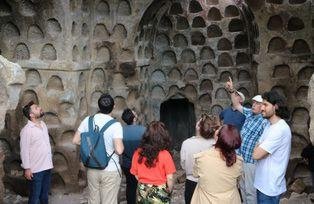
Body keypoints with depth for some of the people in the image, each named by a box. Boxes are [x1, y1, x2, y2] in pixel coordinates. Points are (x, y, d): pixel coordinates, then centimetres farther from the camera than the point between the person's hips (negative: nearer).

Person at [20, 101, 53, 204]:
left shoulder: (43, 125, 7)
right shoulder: (27, 130, -15)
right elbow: (24, 150, -15)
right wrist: (27, 168, -16)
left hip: (47, 166, 7)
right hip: (35, 169, -7)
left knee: (45, 193, 18)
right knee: (35, 195, 5)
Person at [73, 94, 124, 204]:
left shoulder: (88, 120, -4)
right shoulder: (115, 125, -18)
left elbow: (76, 140, 3)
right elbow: (119, 150, -26)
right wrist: (121, 146, -4)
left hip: (92, 169, 5)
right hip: (110, 171, -4)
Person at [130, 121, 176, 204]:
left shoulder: (138, 153, -9)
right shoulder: (165, 155, -19)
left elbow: (136, 174, 1)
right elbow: (170, 178, -14)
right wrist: (169, 191, 4)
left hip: (142, 192, 3)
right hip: (159, 193, -3)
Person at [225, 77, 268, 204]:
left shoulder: (264, 123, -17)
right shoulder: (249, 113, 3)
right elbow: (237, 105, 16)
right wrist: (232, 91, 4)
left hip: (251, 161, -8)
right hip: (240, 157, 8)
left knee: (250, 190, 3)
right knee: (242, 187, 22)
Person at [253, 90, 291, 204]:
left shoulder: (280, 129, -23)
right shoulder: (270, 125, 10)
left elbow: (256, 154, -23)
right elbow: (257, 148, 10)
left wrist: (258, 149, -5)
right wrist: (259, 148, -9)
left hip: (270, 186, -9)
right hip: (263, 182, 9)